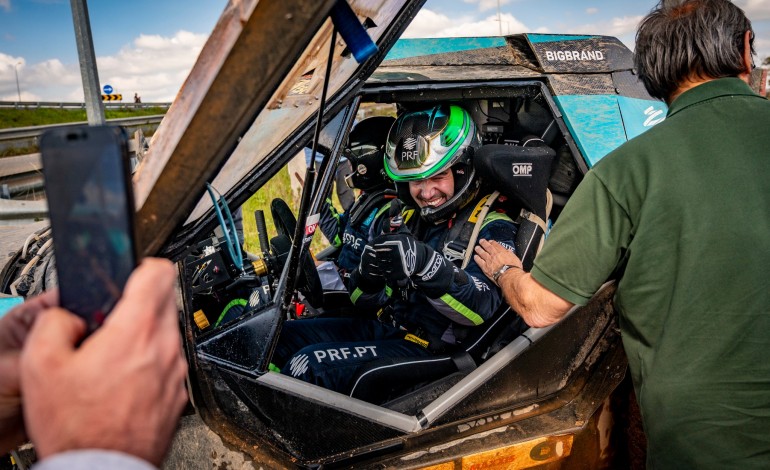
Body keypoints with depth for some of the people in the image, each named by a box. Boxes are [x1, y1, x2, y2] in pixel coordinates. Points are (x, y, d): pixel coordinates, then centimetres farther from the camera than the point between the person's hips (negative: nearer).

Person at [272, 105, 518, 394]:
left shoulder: (492, 228, -8)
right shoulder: (405, 219, 9)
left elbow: (482, 306, -25)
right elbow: (364, 301, 10)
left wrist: (423, 263, -41)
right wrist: (368, 275, -15)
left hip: (428, 350, -7)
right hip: (380, 328, 7)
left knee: (309, 364, -23)